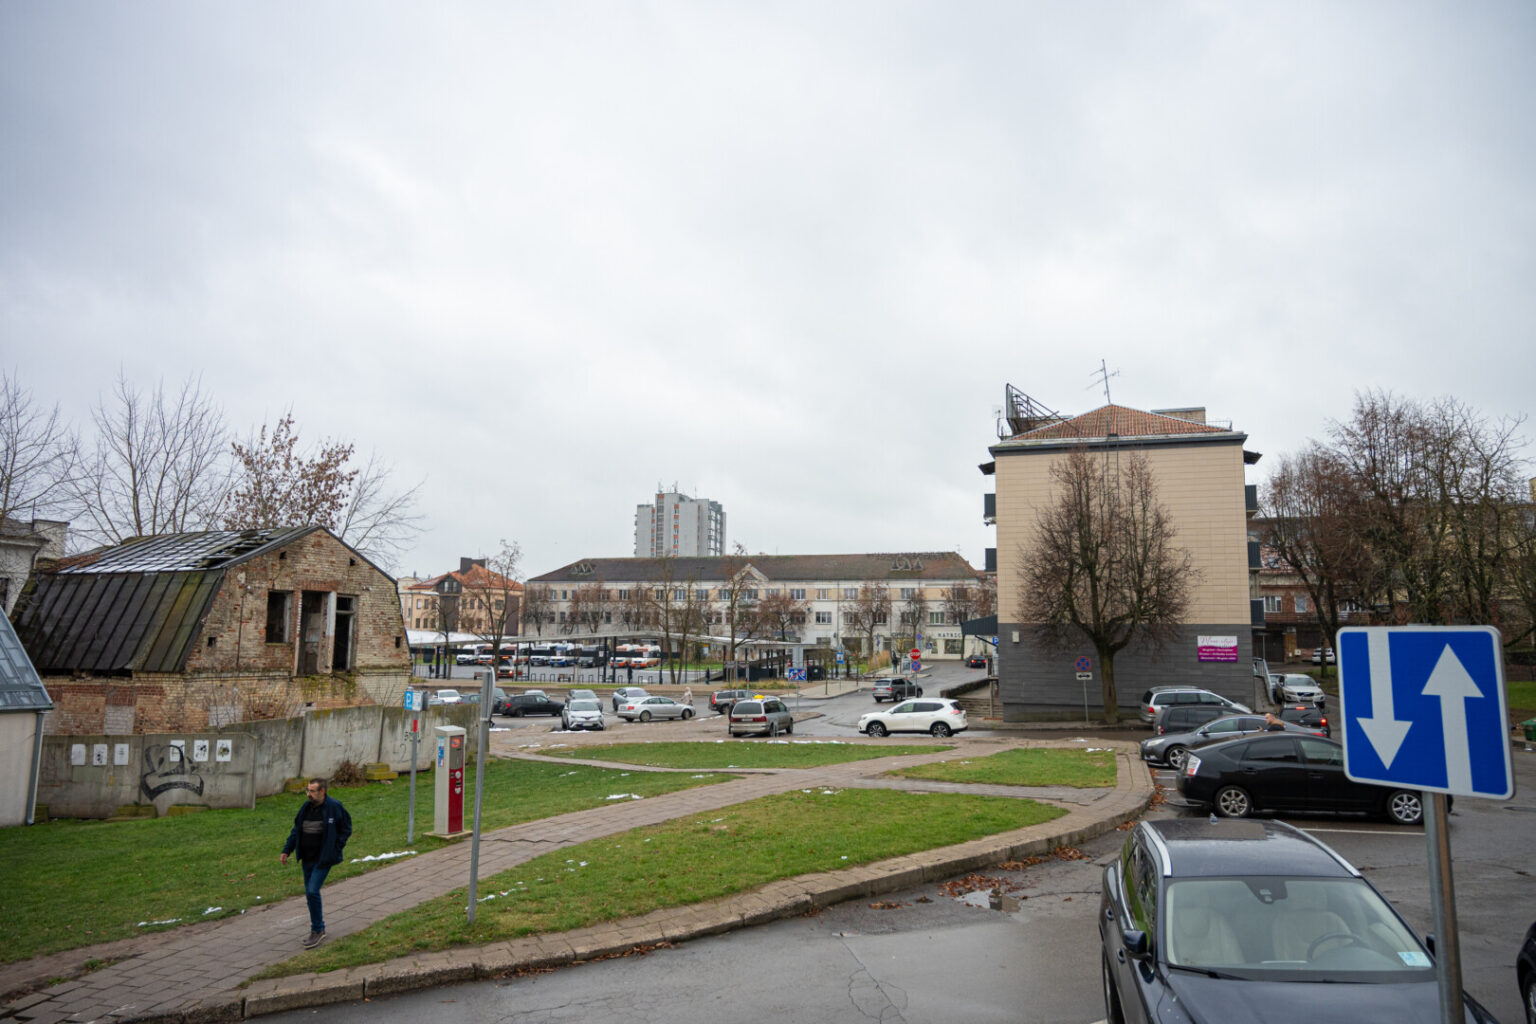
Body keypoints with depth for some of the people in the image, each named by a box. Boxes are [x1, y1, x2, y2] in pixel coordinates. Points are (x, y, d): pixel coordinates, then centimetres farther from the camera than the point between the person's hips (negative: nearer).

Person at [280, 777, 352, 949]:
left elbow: (346, 828, -4)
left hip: (323, 858, -6)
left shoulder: (334, 807, -12)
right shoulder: (306, 807, 5)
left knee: (312, 891, -12)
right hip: (307, 858, 6)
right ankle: (318, 918, 34)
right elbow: (296, 830, 14)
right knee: (309, 892, 12)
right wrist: (286, 851, 6)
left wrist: (336, 849, -10)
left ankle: (317, 930, 1)